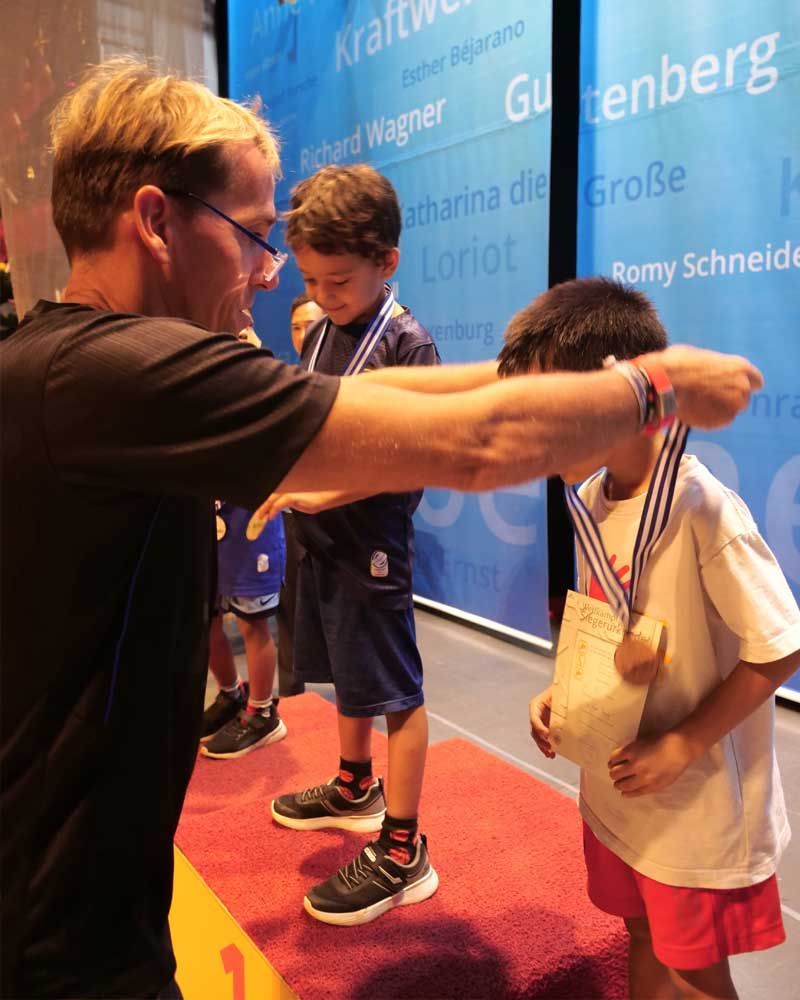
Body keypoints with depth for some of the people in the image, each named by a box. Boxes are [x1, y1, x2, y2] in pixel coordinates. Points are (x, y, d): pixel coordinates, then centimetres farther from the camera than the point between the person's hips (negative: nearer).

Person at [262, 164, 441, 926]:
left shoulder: (407, 344, -15)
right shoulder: (320, 334, 8)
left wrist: (327, 492, -31)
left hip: (370, 549, -8)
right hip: (320, 542, 8)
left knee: (394, 695, 3)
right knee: (345, 676, 23)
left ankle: (402, 854, 16)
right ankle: (355, 790, 45)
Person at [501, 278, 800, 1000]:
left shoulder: (701, 510, -27)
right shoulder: (592, 499, -3)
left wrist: (681, 747, -19)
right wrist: (562, 693, -4)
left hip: (699, 806, -6)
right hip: (617, 789, 6)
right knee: (642, 934, 25)